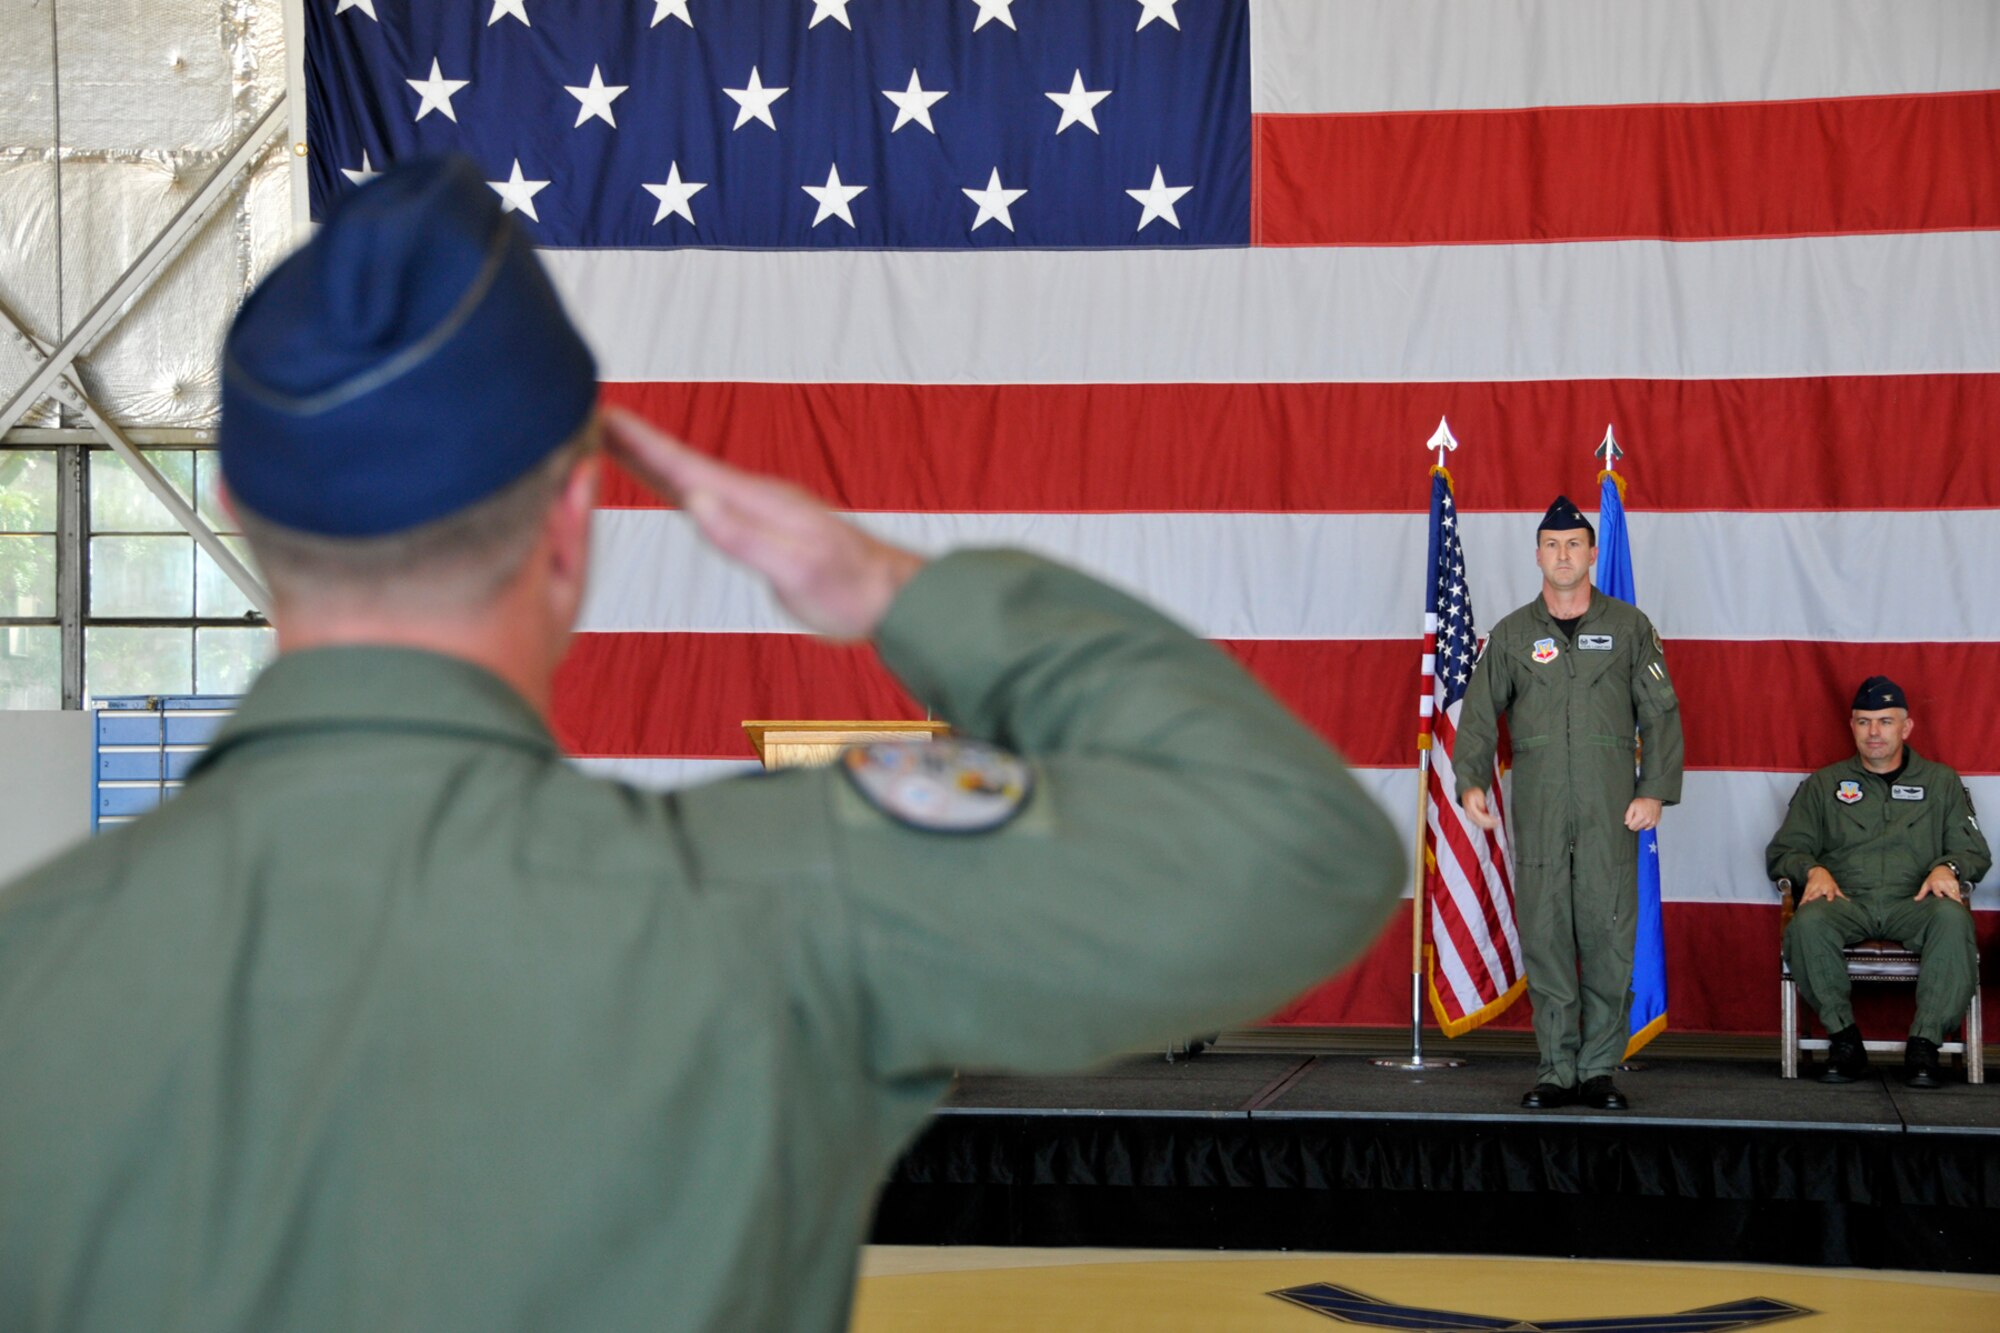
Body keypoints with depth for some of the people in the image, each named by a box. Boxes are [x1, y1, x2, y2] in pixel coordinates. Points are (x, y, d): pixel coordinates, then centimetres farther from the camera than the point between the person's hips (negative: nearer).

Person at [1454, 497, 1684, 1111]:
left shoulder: (1629, 627, 9)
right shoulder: (1512, 634, 11)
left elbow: (1660, 714, 7)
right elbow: (1480, 712, 8)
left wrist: (1655, 789, -3)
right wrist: (1470, 780, -7)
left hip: (1611, 808, -1)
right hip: (1537, 809, 1)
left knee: (1609, 938, -3)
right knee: (1544, 938, -1)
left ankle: (1599, 1068, 4)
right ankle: (1556, 1069, 5)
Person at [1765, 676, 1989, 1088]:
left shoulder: (1941, 782, 21)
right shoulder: (1823, 785, 22)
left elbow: (1974, 851, 16)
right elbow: (1783, 850, 17)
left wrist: (1948, 867, -8)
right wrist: (1812, 870, -6)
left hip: (1913, 903, 0)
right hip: (1846, 901, 0)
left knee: (1951, 916, -36)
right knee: (1808, 922, -36)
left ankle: (1924, 1044, -33)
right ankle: (1844, 1039, -25)